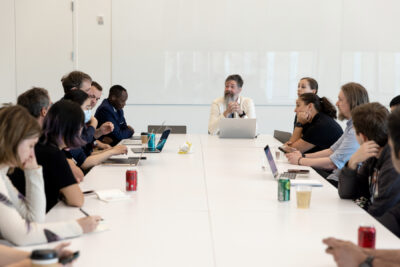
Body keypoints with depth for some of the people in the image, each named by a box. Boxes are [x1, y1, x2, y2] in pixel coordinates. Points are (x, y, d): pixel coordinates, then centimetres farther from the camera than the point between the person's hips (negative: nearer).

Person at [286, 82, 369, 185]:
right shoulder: (351, 126, 14)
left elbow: (333, 163, -22)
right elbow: (333, 150, 19)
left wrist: (300, 160, -11)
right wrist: (304, 156, 7)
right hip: (336, 175, 9)